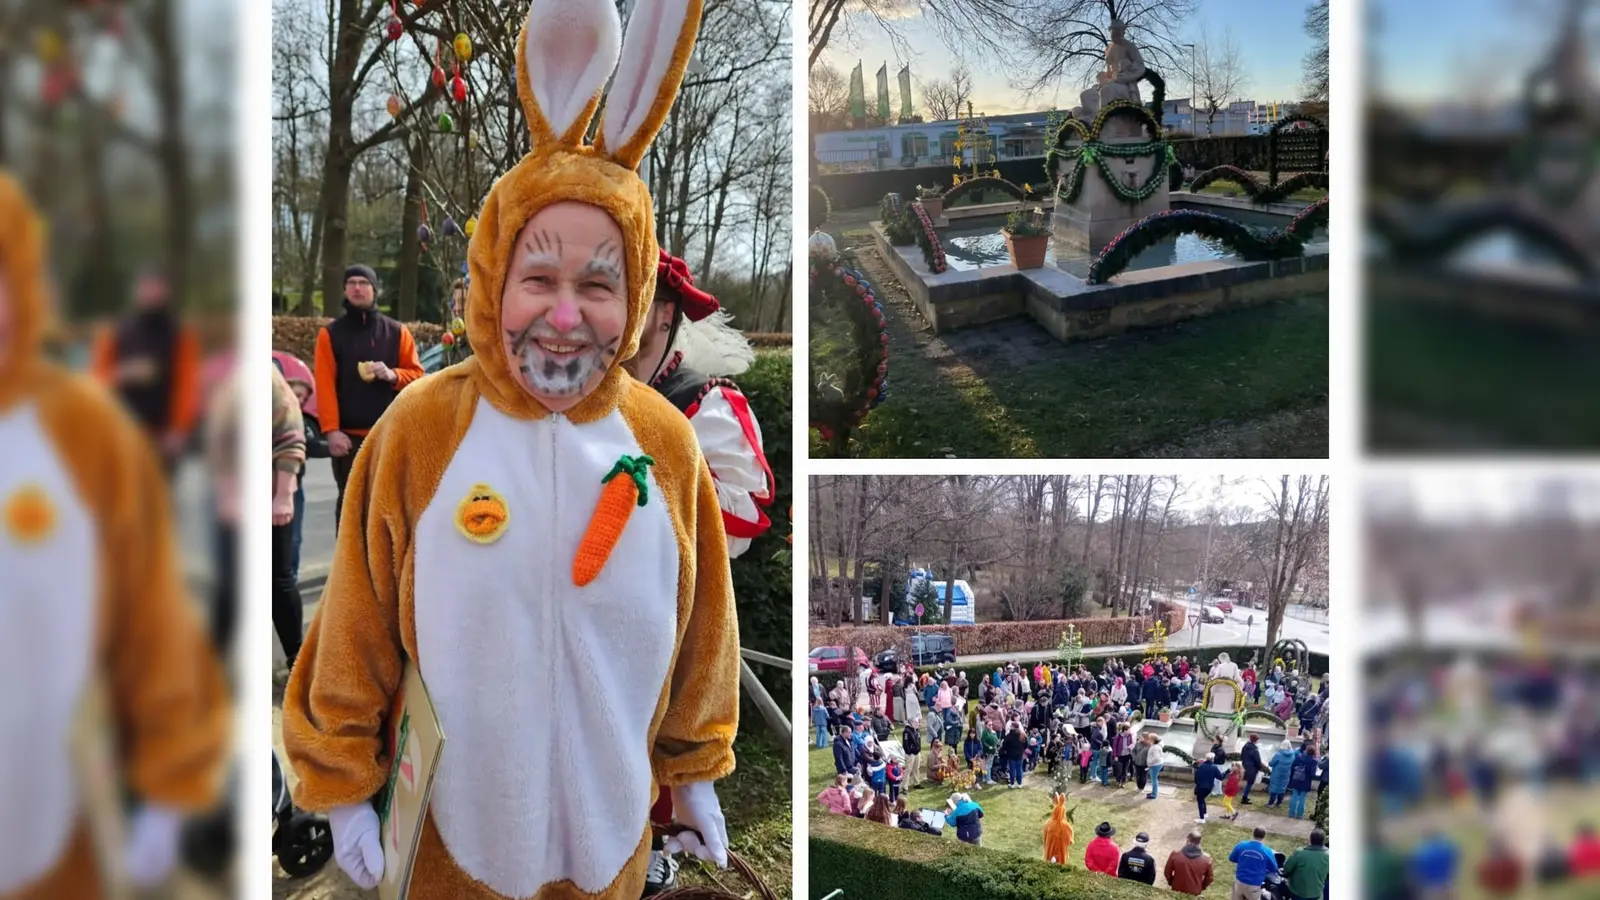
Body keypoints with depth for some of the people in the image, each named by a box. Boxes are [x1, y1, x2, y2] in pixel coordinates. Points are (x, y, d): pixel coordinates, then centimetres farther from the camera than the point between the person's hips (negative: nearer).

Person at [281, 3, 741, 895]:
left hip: (610, 827, 2)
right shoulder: (419, 427, -15)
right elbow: (355, 636, -7)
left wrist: (697, 775, 10)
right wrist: (344, 789, -1)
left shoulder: (666, 441, -9)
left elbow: (700, 630, 2)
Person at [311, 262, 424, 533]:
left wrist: (393, 375, -16)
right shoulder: (330, 334, 3)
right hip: (349, 435, -1)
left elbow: (416, 374, 7)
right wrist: (331, 430, -14)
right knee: (350, 501, 2)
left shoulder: (397, 332, 7)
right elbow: (324, 385, -4)